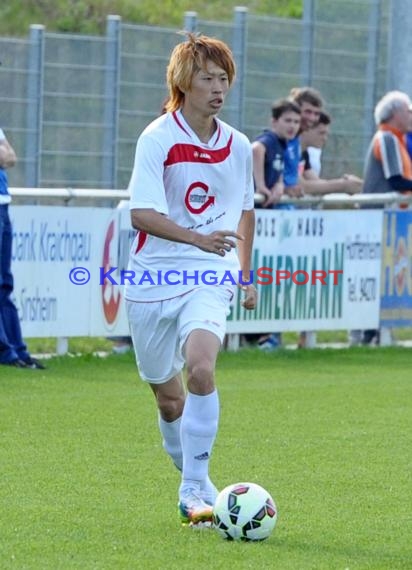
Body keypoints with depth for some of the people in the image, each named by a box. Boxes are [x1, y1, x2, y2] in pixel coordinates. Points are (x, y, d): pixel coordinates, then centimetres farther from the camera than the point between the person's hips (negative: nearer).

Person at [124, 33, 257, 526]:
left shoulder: (237, 146, 4)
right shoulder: (157, 139, -9)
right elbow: (142, 215, -19)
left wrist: (245, 274, 23)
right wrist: (198, 238, -32)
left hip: (209, 279, 1)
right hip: (153, 279, -1)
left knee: (200, 368, -25)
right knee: (167, 395, 10)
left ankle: (195, 491, -18)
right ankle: (194, 482, 34)